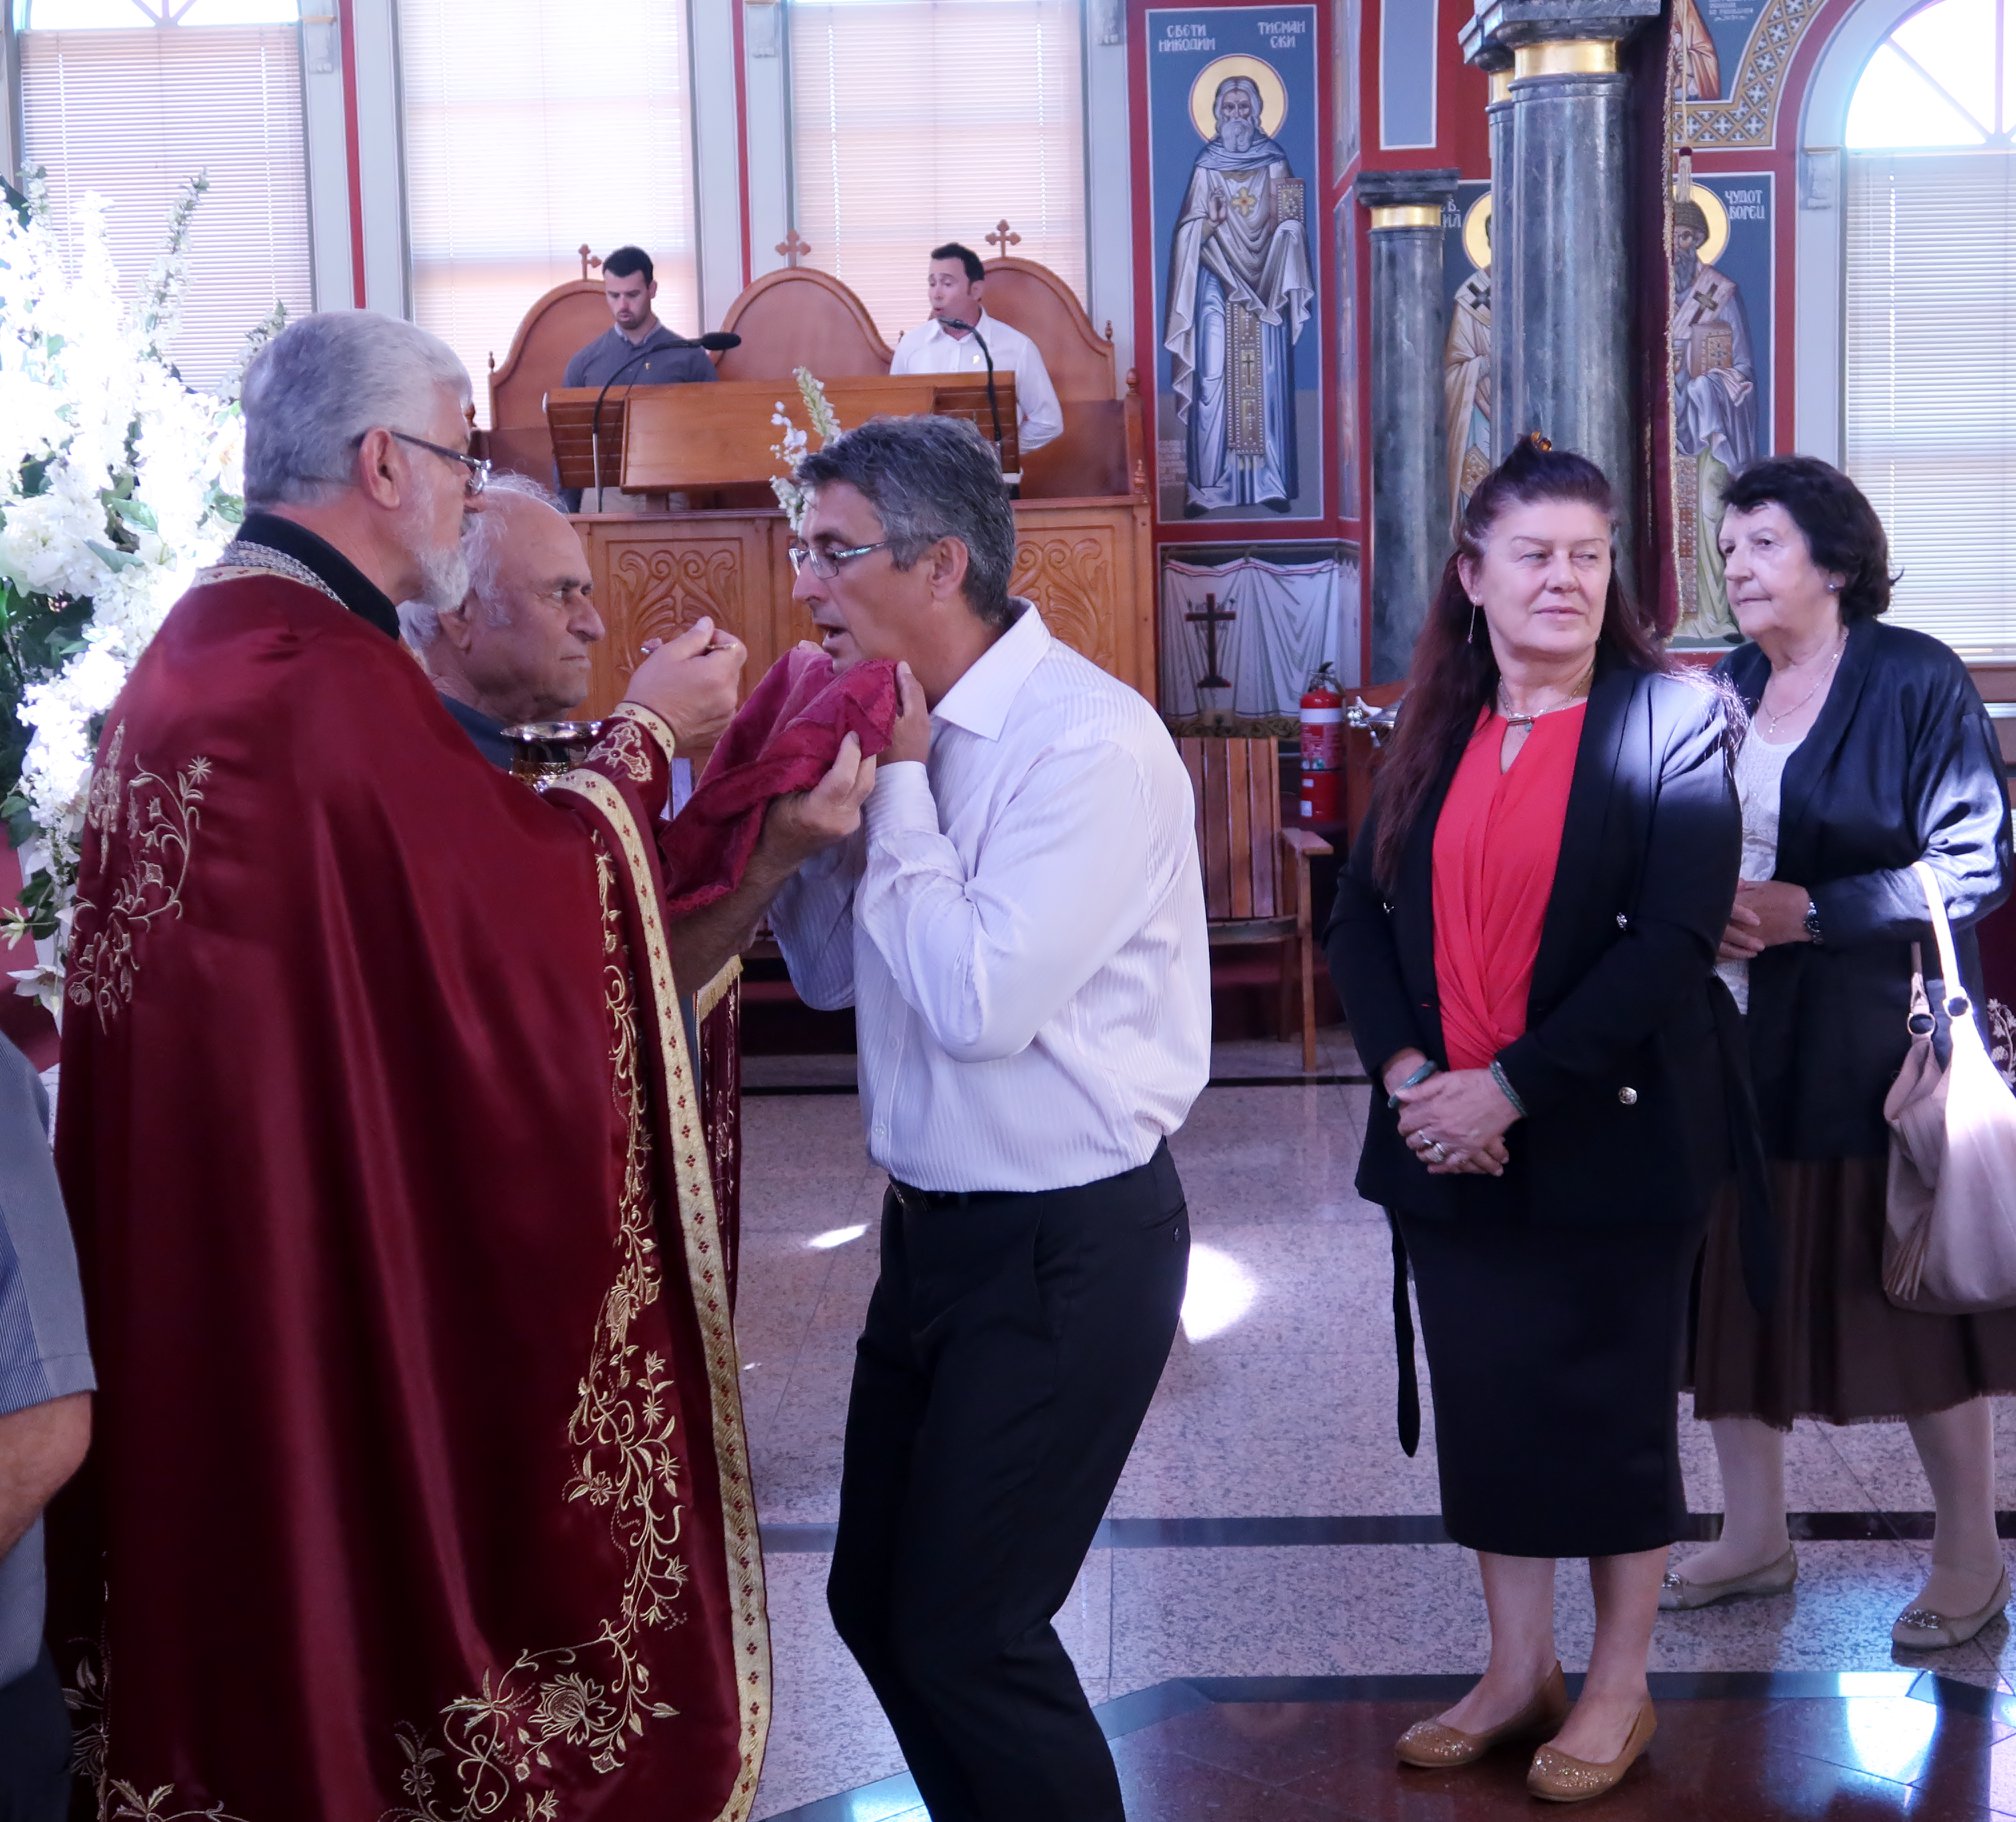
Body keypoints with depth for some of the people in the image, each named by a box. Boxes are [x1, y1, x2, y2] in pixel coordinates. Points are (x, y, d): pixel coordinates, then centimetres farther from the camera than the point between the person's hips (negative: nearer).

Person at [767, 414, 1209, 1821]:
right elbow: (834, 972, 12)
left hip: (1066, 1246, -8)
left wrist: (896, 784, -17)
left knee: (965, 1634, -2)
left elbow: (981, 1002, -26)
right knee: (877, 1601, 15)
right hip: (936, 1228, 8)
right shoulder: (912, 728, 5)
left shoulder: (1087, 742, -20)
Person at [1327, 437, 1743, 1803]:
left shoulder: (1672, 717, -8)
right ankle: (1518, 1674, 29)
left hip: (1610, 1143, -5)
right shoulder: (1434, 734, 8)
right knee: (1483, 1403, 13)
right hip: (1448, 1143, 5)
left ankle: (1619, 1688, 25)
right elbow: (1362, 916, 8)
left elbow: (1675, 940, -16)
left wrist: (1513, 1087, -20)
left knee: (1616, 1412, 8)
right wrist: (1406, 1068, -10)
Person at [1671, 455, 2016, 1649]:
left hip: (1874, 1044, -6)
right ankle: (1757, 1538, 26)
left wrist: (1808, 912, -18)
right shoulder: (1727, 689, 9)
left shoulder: (1918, 682, -10)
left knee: (1912, 1290, 3)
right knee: (1737, 1282, 10)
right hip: (1736, 1045, 6)